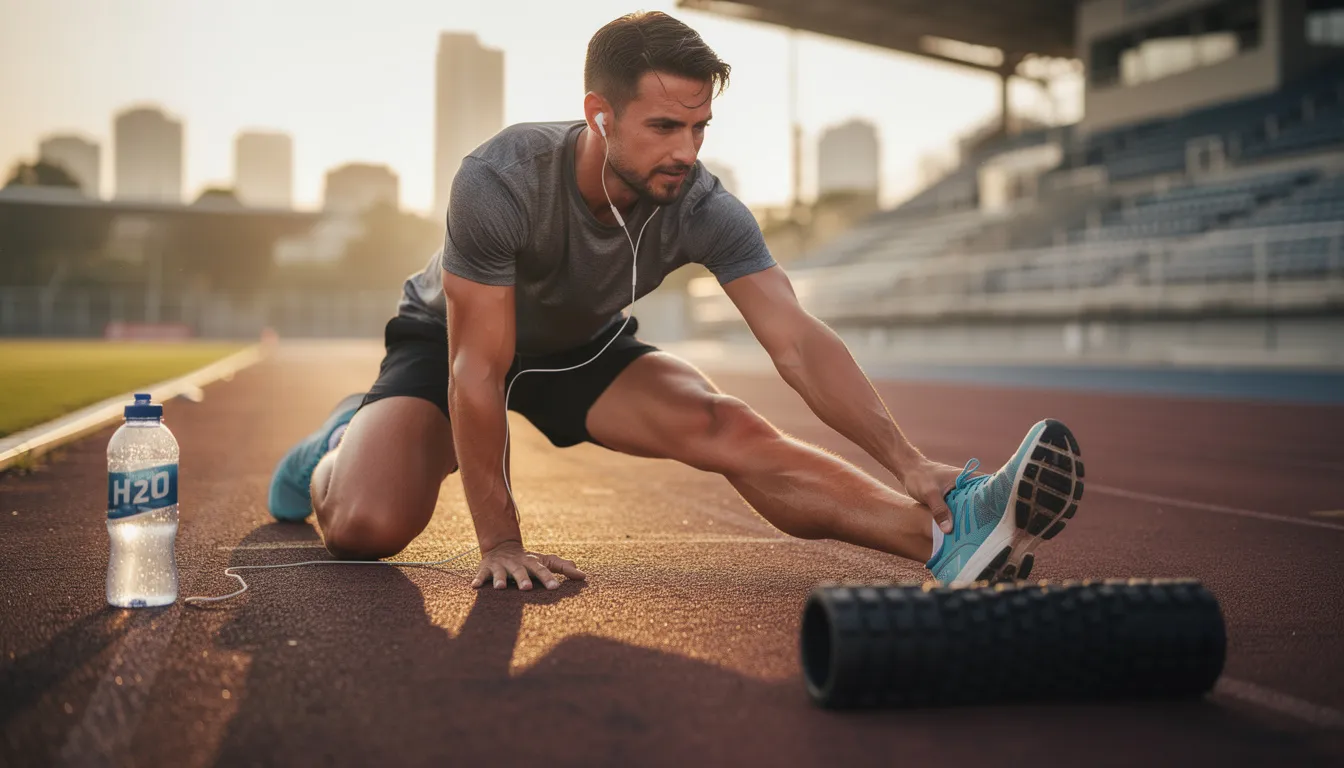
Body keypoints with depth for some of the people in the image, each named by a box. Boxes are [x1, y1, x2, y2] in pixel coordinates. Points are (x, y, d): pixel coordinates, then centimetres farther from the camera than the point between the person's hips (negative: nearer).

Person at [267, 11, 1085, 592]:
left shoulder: (702, 207, -26)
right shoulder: (502, 181, -36)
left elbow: (798, 341, -32)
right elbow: (477, 373, -32)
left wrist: (906, 459, -45)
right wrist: (499, 542, -29)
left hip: (586, 349, 2)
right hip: (448, 343, -2)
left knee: (727, 428, -25)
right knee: (369, 526, -25)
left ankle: (949, 534, -39)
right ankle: (337, 452, 11)